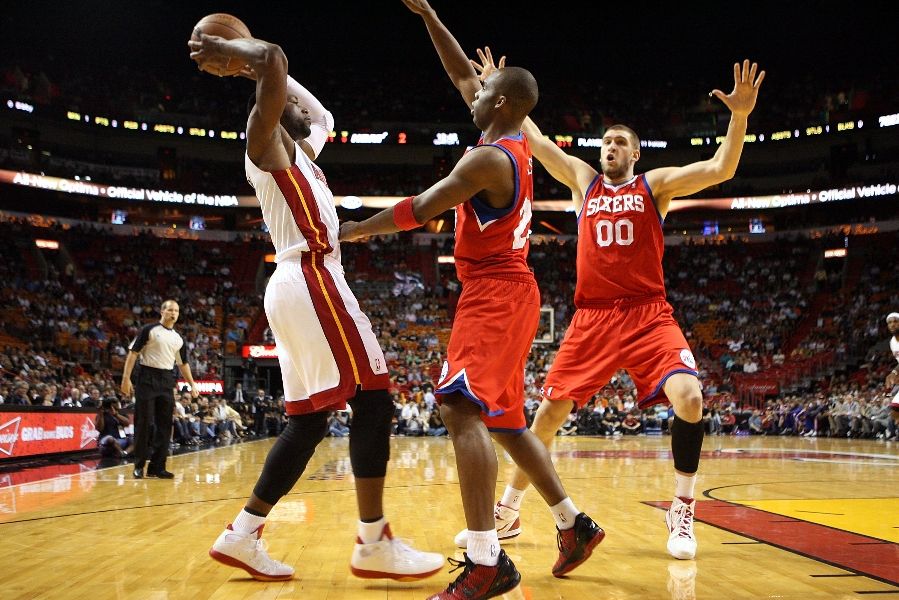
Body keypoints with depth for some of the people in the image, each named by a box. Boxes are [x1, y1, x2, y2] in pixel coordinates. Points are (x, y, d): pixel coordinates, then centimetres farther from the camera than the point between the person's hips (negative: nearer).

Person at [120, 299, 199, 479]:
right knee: (144, 423, -4)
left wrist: (192, 385, 16)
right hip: (147, 378, -5)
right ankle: (139, 465, 6)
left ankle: (157, 467, 9)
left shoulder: (178, 339, 15)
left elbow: (183, 364, 22)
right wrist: (126, 378, -13)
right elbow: (133, 353, -6)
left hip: (167, 381, 6)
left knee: (164, 425, 4)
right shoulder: (149, 330, -2)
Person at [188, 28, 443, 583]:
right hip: (310, 281, -10)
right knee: (372, 399, -10)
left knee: (309, 420, 9)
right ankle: (374, 542, -8)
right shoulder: (267, 141, 0)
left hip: (299, 287, 10)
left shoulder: (300, 150, 25)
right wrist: (224, 49, 2)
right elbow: (272, 58, -16)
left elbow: (322, 114, 43)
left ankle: (242, 535, 12)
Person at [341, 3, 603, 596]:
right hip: (509, 293, 10)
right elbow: (463, 75, 23)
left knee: (461, 409, -20)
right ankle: (575, 525, 24)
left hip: (494, 294, -10)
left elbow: (418, 209, -11)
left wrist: (352, 231, 2)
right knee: (505, 422, 16)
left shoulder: (488, 159, -15)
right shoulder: (515, 139, 12)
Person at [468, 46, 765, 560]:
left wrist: (739, 116, -20)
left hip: (649, 315, -2)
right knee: (550, 410, 2)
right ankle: (509, 507, 19)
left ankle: (682, 511, -4)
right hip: (593, 318, 2)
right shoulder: (584, 180, 14)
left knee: (689, 396, -23)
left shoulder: (655, 184, 6)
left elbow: (720, 170, -6)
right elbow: (537, 142, 17)